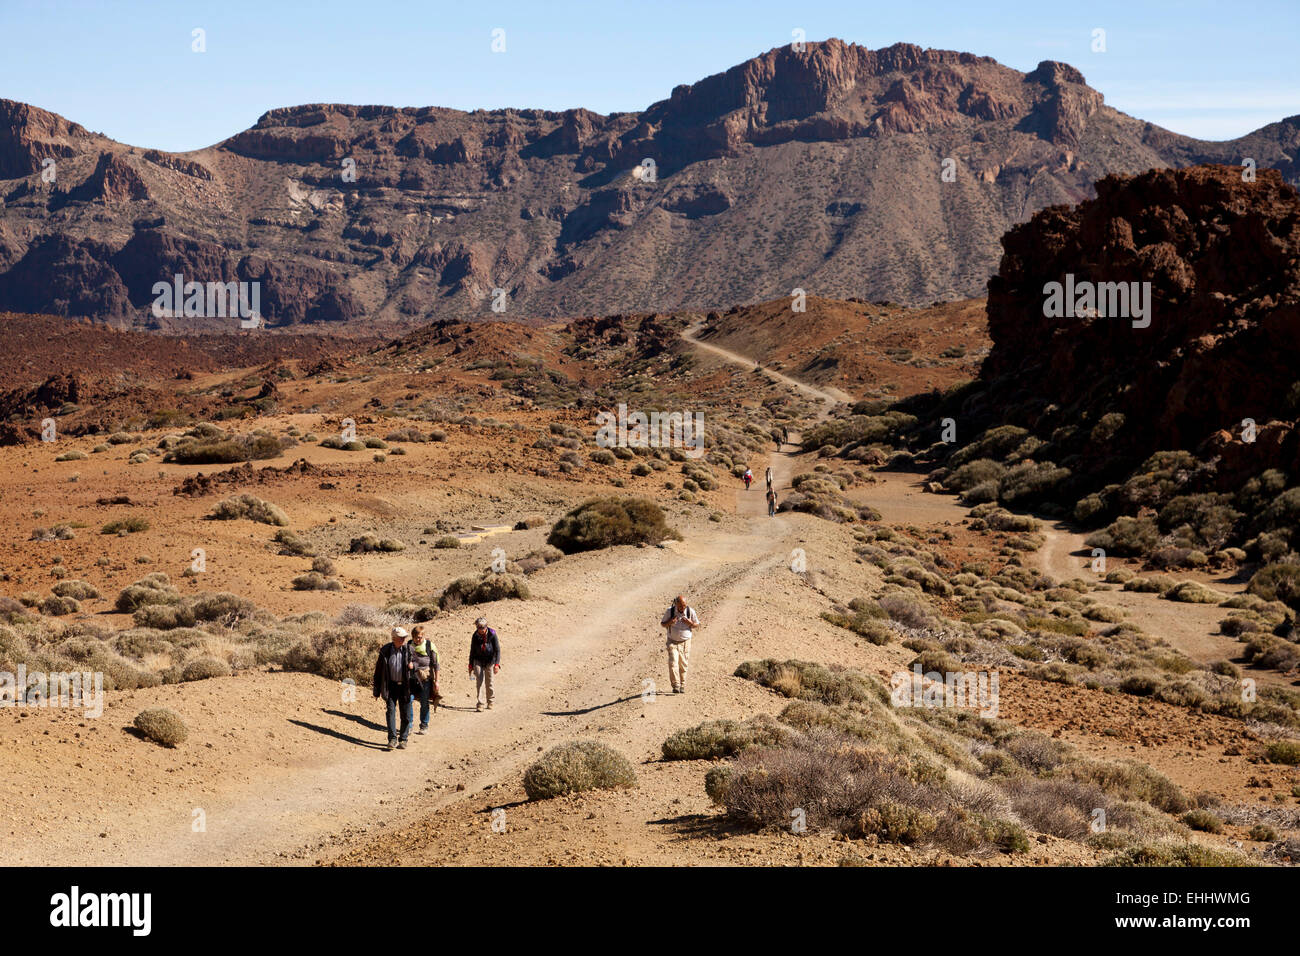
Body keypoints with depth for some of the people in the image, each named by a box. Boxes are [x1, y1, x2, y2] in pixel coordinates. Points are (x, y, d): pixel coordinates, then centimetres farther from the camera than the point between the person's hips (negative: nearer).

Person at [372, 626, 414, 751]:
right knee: (391, 711, -9)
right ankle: (392, 738, -7)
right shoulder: (385, 651, -3)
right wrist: (377, 691, 4)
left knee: (406, 714, 3)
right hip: (391, 686, 0)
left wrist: (413, 664, -16)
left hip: (405, 686, 0)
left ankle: (403, 739, 12)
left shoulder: (409, 649, -3)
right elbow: (379, 671, 3)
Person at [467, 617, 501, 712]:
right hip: (478, 661, 1)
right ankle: (479, 704, -9)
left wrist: (497, 664, -21)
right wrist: (470, 665, 8)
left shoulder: (492, 634, -14)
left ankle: (490, 702, 24)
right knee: (479, 682, -9)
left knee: (490, 682, 5)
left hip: (490, 661, -1)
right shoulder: (475, 636, -6)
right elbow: (472, 651, 6)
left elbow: (497, 650, -13)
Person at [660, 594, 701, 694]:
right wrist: (670, 622, -21)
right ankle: (675, 685, -14)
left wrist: (690, 623, -19)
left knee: (683, 665, 4)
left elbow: (697, 624, 4)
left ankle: (682, 686, 17)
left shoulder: (690, 611, -8)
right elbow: (662, 624, 1)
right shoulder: (670, 611, -10)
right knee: (673, 663, -15)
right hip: (672, 641, -1)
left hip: (685, 641, 1)